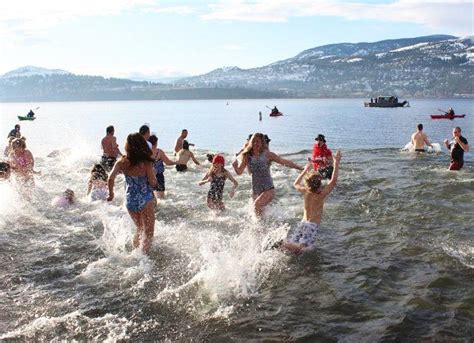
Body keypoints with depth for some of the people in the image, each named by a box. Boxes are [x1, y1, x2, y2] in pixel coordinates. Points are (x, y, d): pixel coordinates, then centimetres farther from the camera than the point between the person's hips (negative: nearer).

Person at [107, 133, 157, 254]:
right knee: (148, 232, 8)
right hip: (145, 200, -5)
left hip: (130, 201, 5)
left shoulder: (122, 162, -5)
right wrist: (153, 173, 4)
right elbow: (153, 183, -15)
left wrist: (111, 193, 4)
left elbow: (111, 178, -11)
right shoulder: (146, 163, -16)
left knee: (140, 229, 27)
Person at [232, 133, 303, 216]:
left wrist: (301, 168, -6)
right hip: (255, 190, 4)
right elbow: (239, 172, -1)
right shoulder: (247, 156, 0)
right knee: (259, 211, 12)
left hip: (268, 189, -4)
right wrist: (235, 166, -22)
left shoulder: (267, 154, -8)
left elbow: (284, 162, -5)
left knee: (257, 205, -26)